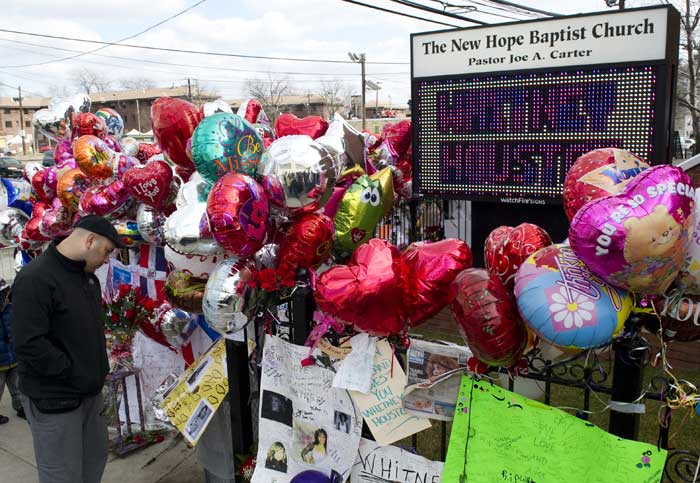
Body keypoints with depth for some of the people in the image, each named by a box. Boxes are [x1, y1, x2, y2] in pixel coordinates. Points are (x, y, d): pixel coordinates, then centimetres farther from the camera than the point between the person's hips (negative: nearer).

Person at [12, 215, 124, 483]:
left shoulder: (87, 276, 8)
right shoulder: (36, 278, -20)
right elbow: (29, 344, -25)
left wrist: (99, 369, 9)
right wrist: (74, 374, -19)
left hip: (90, 391, 9)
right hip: (54, 399, -8)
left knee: (96, 459, 19)